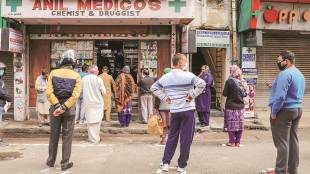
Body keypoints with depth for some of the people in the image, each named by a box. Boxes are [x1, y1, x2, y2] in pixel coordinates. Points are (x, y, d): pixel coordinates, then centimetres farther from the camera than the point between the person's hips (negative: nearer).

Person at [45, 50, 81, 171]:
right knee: (67, 137, 7)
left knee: (54, 136, 15)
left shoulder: (53, 73, -2)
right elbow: (75, 95, -18)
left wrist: (57, 106, -14)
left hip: (55, 107, 2)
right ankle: (65, 163, 12)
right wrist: (64, 108, -18)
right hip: (69, 109, -2)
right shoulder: (76, 76, -6)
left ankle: (51, 161, 27)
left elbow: (49, 92, -13)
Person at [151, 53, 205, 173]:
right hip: (187, 110, -5)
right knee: (186, 139, 6)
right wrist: (193, 95, -13)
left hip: (174, 111, 5)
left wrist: (164, 97, 9)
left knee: (172, 137, 16)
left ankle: (165, 163, 17)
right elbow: (202, 84, -23)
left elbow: (153, 88, 14)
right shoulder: (188, 75, -11)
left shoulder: (165, 77, 5)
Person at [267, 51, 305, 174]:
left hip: (284, 110, -10)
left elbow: (280, 95, -22)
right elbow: (299, 94, 19)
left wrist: (274, 112, -15)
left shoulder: (285, 74, -17)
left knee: (282, 143, -5)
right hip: (297, 109, 10)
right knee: (293, 140, 13)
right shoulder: (300, 74, 15)